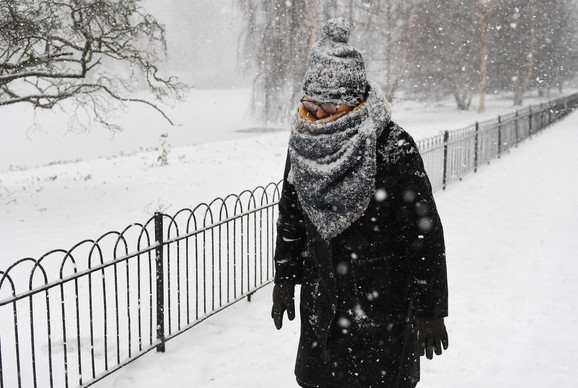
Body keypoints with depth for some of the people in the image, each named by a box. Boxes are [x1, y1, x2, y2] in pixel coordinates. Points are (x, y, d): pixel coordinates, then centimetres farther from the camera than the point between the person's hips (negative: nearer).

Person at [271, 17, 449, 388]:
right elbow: (290, 217, 10)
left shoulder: (394, 148, -19)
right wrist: (285, 281, 13)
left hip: (383, 307, -5)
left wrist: (430, 311, -14)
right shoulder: (303, 144, -2)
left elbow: (426, 235, -16)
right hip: (322, 304, 5)